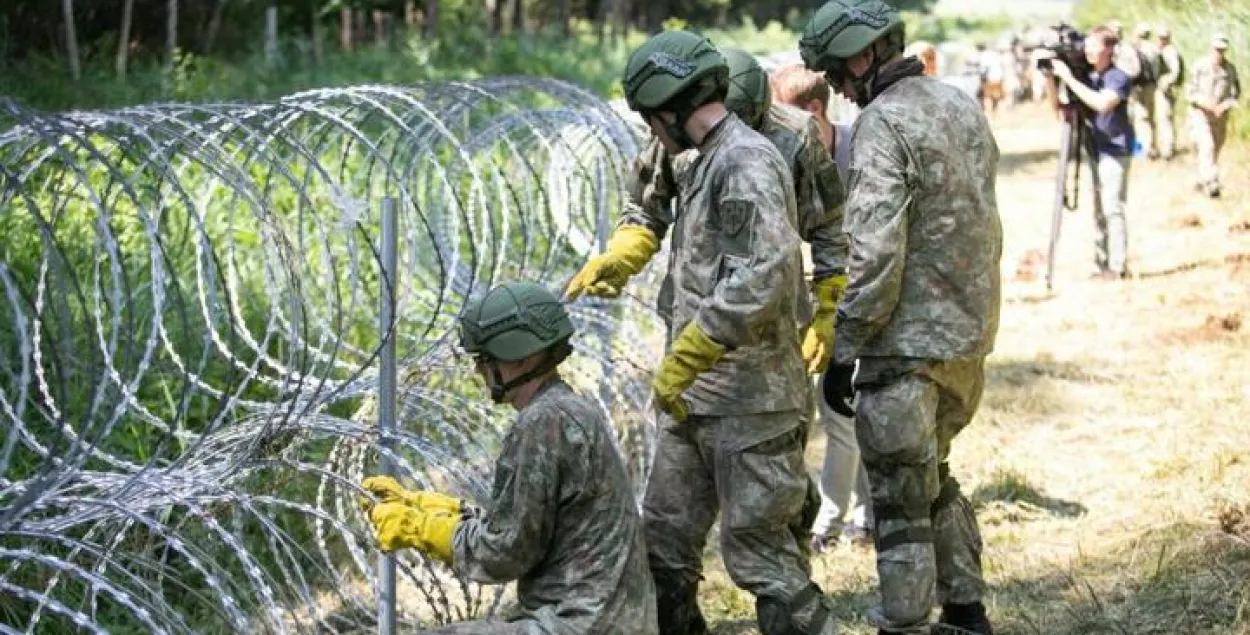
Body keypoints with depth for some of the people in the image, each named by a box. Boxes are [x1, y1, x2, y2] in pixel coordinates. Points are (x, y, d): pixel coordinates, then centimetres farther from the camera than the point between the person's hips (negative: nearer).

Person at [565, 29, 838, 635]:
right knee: (664, 538, 14)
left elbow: (760, 281, -27)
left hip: (749, 401, -9)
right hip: (697, 397, 9)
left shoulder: (746, 163, -16)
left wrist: (678, 364, -23)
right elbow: (651, 209, 36)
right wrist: (610, 261, 17)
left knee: (758, 550, -3)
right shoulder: (702, 163, 14)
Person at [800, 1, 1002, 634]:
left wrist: (843, 350, -15)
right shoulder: (963, 106, 9)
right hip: (970, 339, 9)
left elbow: (874, 255, -22)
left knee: (901, 503, 1)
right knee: (934, 479, 23)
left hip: (910, 345, -9)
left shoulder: (883, 125, -17)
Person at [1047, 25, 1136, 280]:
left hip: (1116, 151, -7)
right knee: (1099, 209, 10)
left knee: (1112, 208, -10)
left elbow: (1102, 103, -29)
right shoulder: (1086, 77, 9)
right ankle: (1102, 263, 15)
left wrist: (1069, 78, -27)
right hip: (1095, 151, 7)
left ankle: (1117, 266, -9)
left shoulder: (1119, 78, -11)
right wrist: (1051, 80, -8)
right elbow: (1057, 106, 9)